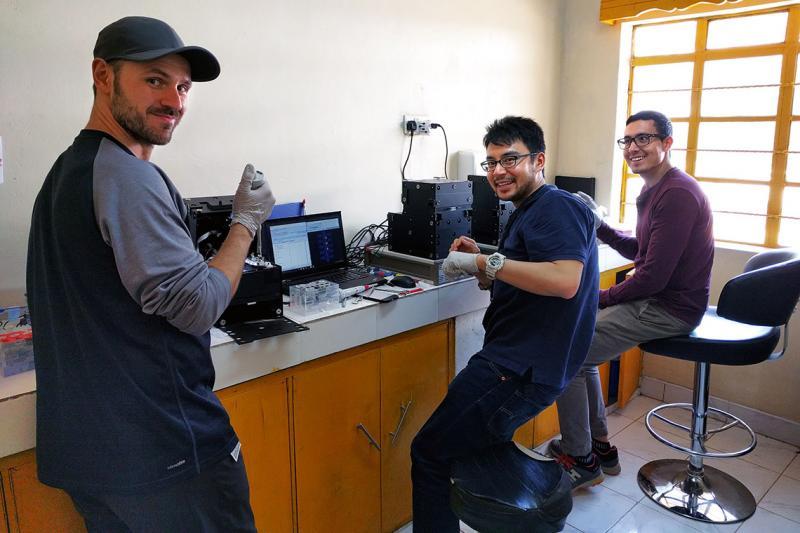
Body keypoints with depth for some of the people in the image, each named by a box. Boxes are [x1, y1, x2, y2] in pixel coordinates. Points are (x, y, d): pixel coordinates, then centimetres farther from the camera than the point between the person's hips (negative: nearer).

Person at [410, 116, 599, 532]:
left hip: (522, 371, -11)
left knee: (429, 452, -2)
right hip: (515, 360, 11)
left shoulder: (556, 207, -13)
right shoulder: (528, 212, 18)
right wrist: (478, 264, 5)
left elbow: (564, 280, -30)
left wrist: (486, 263, -25)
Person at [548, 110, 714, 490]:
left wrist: (600, 298, -12)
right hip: (655, 299, 11)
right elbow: (639, 251, 20)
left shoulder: (676, 195, -21)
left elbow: (653, 276, -24)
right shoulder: (657, 191, 12)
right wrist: (600, 226, 6)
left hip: (668, 309, -11)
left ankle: (582, 461, 6)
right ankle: (600, 446, 24)